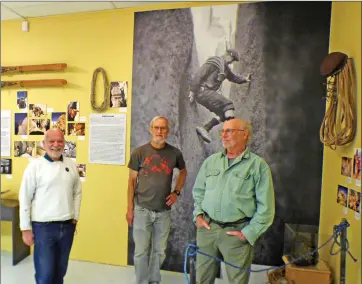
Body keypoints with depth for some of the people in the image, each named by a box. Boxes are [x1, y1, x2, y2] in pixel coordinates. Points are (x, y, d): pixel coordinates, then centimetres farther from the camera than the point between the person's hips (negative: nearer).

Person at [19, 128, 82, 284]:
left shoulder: (71, 165, 2)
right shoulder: (35, 166, -9)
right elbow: (25, 198, -6)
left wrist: (75, 217, 6)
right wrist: (26, 228, -5)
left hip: (67, 226, 4)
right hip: (43, 226, -3)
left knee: (60, 271, 18)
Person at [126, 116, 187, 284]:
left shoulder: (175, 153, -3)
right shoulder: (139, 152, -6)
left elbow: (183, 171, 16)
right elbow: (132, 181, -1)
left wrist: (177, 192, 3)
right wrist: (130, 208, -2)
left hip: (164, 211, 2)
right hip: (142, 210, -1)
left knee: (159, 251, 15)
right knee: (141, 251, 9)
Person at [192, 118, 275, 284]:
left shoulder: (258, 165, -7)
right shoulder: (211, 161, 6)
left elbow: (265, 207, -8)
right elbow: (198, 191, 14)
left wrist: (249, 233, -10)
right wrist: (198, 214, 3)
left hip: (237, 231, -3)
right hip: (207, 227, 4)